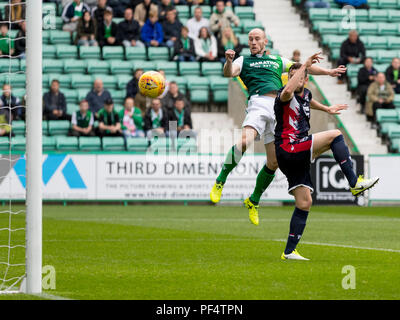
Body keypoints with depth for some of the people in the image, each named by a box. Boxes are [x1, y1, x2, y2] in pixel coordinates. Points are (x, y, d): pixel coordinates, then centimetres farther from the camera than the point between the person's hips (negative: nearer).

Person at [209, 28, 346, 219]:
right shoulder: (244, 61, 18)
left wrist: (329, 72, 33)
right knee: (244, 141, -32)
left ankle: (254, 201, 16)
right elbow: (229, 73, -1)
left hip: (280, 109, 4)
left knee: (274, 163, -1)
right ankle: (220, 182, -17)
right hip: (259, 102, -4)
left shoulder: (277, 60, 30)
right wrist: (229, 61, -22)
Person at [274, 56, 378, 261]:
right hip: (287, 149, -9)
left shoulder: (306, 94, 17)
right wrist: (305, 65, -30)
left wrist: (327, 109, 52)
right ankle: (354, 183, -15)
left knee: (304, 203, 5)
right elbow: (287, 92, -36)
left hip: (298, 155, 9)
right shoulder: (285, 95, -9)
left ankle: (289, 251, 7)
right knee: (335, 135, -17)